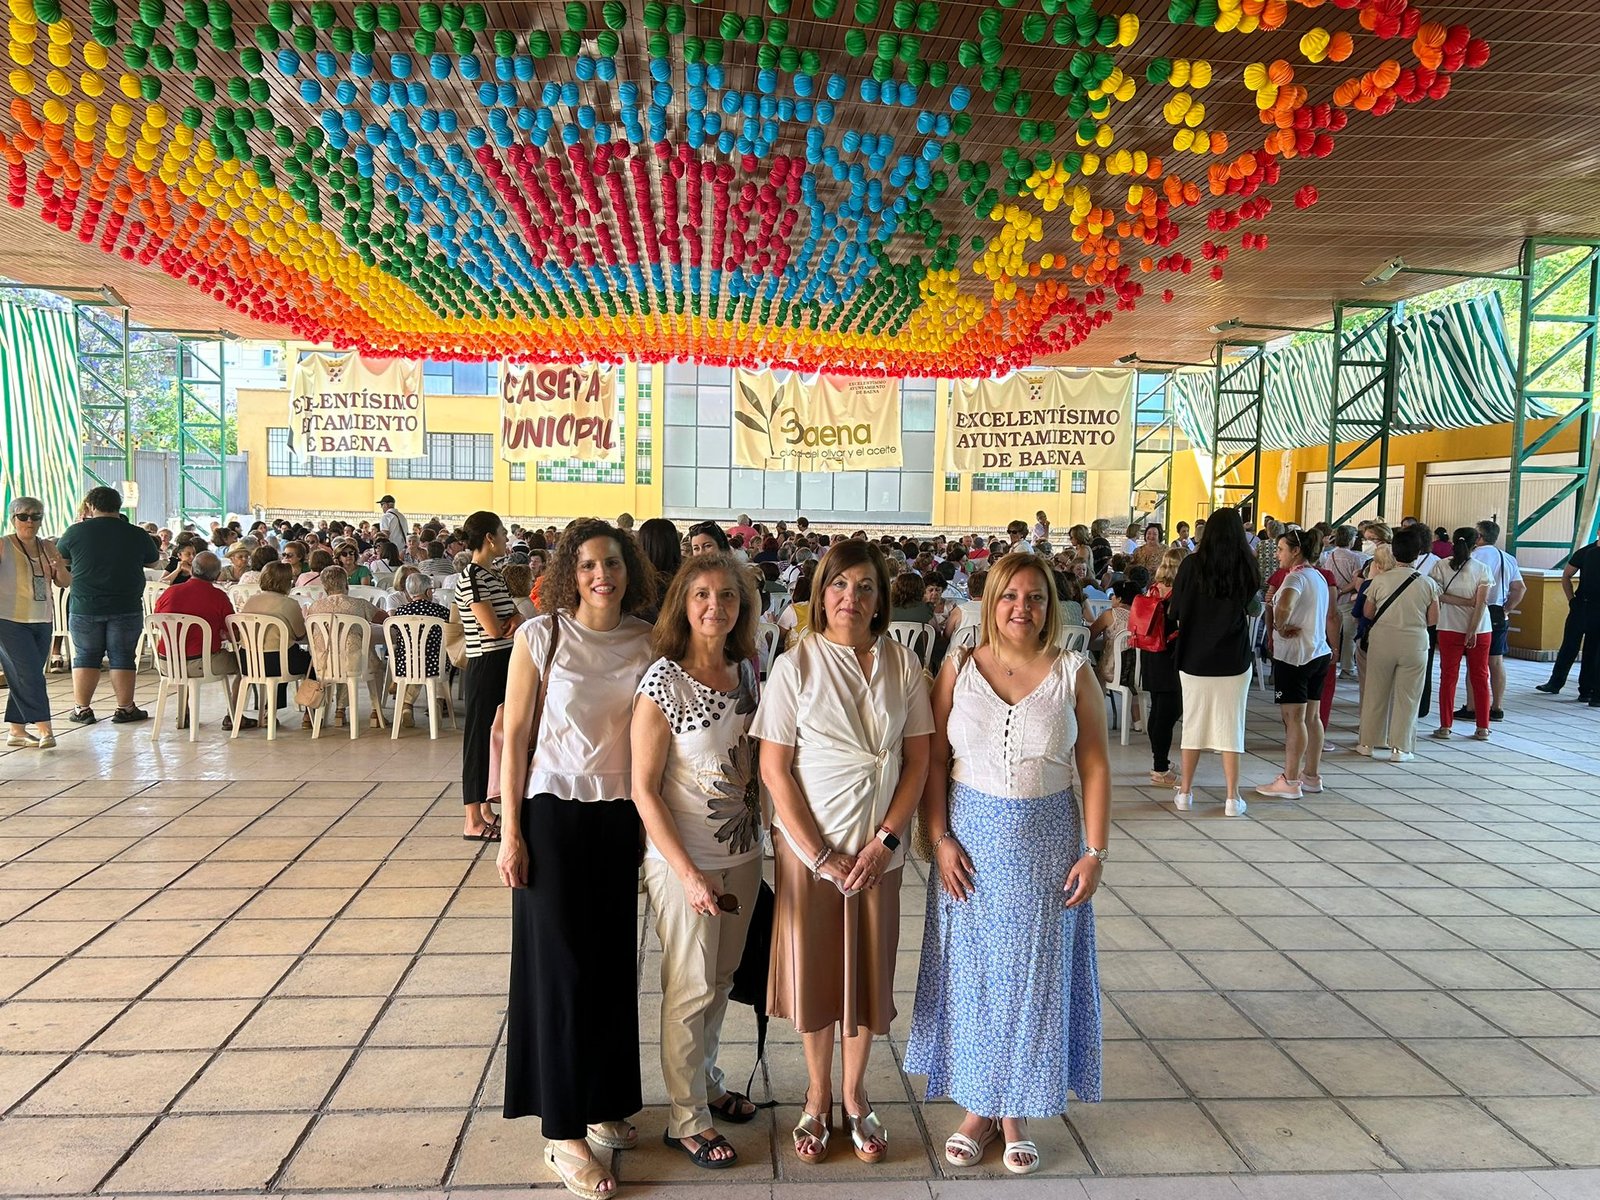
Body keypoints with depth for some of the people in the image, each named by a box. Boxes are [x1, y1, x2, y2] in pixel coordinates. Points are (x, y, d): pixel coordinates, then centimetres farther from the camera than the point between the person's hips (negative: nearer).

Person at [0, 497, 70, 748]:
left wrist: (60, 567, -7)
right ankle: (43, 728, -9)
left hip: (42, 621, 5)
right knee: (30, 674, -10)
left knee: (22, 677, 10)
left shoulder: (48, 547, 10)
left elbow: (65, 583, 12)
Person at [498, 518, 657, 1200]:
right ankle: (563, 1132, 16)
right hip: (555, 813, -3)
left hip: (625, 817, 3)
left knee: (615, 964, 11)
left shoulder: (648, 643, 0)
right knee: (560, 966, 3)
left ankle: (604, 1104, 31)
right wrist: (511, 831, -7)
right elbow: (514, 735, -5)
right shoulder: (541, 636, -8)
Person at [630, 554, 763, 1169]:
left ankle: (707, 1081, 41)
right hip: (683, 860, -5)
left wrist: (761, 833, 5)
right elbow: (644, 790, -17)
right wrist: (688, 874, -20)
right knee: (692, 989, 7)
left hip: (742, 853, 6)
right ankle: (686, 1119, 26)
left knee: (721, 978, 19)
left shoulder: (746, 672, 0)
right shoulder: (663, 682, -18)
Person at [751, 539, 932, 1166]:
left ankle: (854, 1096, 34)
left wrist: (886, 840, -10)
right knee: (813, 973, 10)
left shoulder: (903, 664, 0)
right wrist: (820, 855, -12)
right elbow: (774, 768, -9)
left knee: (868, 972, 13)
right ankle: (818, 1098, 32)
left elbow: (917, 760, 1)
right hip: (807, 847, -2)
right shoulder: (795, 666, -8)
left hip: (878, 849, 2)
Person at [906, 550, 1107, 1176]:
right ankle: (977, 1105, 28)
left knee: (1033, 971, 10)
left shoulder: (1074, 673, -3)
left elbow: (1095, 766, -1)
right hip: (972, 835, 1)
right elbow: (934, 760, -1)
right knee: (970, 970, 9)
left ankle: (1016, 1111, 28)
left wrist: (1094, 851, -5)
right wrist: (941, 840, -9)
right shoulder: (959, 668, -2)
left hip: (1046, 838, 0)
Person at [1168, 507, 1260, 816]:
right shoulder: (1247, 567, -6)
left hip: (1194, 658, 0)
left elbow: (1174, 612, -2)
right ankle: (1232, 798, 10)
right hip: (1233, 660, 0)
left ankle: (1185, 793, 16)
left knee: (1194, 724, 10)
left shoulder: (1192, 565, -8)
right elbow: (1253, 608, 9)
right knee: (1230, 726, 7)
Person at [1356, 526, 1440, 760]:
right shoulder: (1428, 584, -7)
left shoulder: (1381, 580, -7)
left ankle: (1368, 742, 19)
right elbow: (1433, 619, -1)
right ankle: (1400, 747, 10)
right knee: (1406, 697, 8)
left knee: (1375, 692, 12)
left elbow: (1368, 613, 1)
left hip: (1382, 640, 1)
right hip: (1415, 644, 0)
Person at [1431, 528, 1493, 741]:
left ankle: (1445, 726, 6)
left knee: (1448, 676, 6)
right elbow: (1481, 603, -12)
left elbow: (1439, 595, -11)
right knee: (1480, 677, 8)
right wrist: (1473, 631, -13)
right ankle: (1482, 728, 12)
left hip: (1450, 629, 0)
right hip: (1479, 629, 0)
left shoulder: (1442, 566, -4)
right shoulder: (1482, 569, -5)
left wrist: (1467, 602, -7)